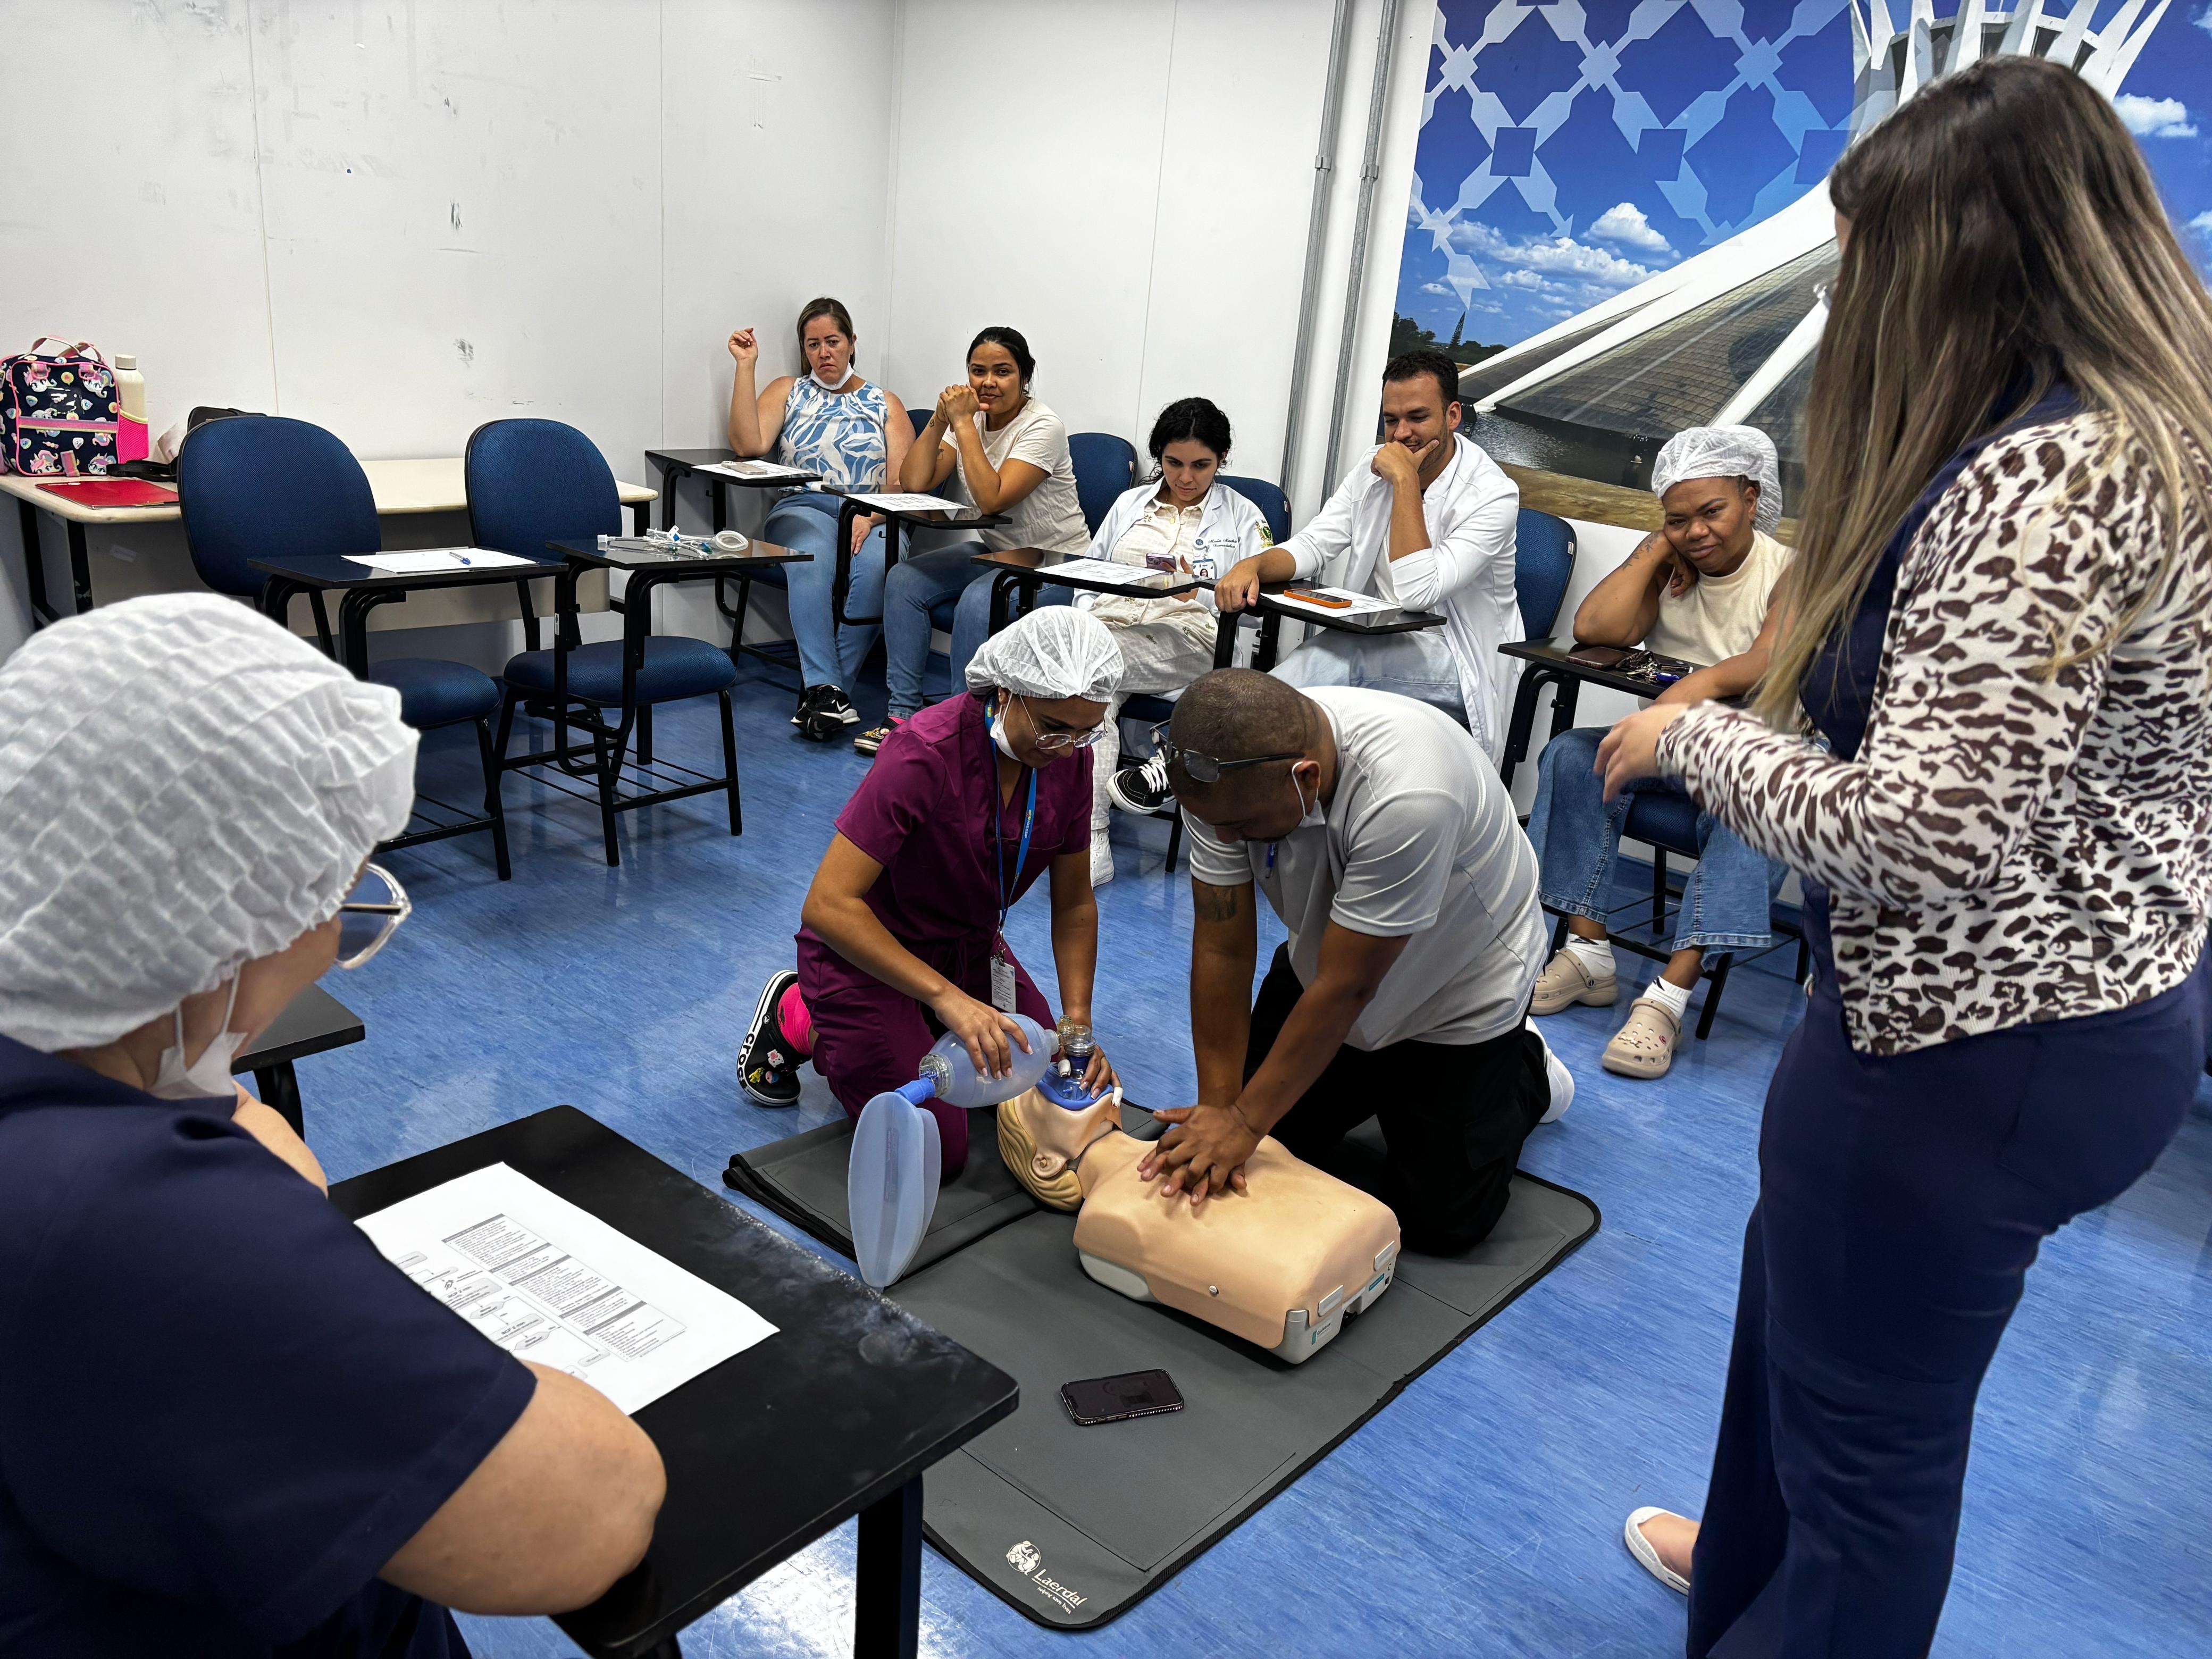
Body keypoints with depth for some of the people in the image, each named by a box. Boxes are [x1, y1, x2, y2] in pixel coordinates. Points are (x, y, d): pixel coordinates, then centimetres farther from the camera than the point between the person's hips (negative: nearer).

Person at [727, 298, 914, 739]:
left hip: (872, 518, 0)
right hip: (803, 511, 0)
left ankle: (820, 691, -33)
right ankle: (826, 690, -44)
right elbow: (748, 445, 0)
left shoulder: (885, 403, 19)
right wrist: (746, 366, 1)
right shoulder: (787, 391, 21)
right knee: (813, 556, -38)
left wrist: (870, 517, -13)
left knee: (877, 564, -37)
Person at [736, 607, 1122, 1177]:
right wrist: (946, 996, -41)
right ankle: (800, 1021, 8)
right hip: (865, 946, -6)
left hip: (969, 946, 7)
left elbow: (1074, 904, -3)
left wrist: (1078, 1022, -15)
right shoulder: (926, 752, -33)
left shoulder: (1070, 757, -14)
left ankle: (916, 1031, 23)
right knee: (938, 1151, -11)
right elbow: (828, 905, -36)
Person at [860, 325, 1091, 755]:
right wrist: (940, 419, -16)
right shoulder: (967, 416, 3)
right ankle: (902, 713, -9)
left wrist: (964, 423, -24)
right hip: (991, 550, 7)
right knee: (903, 579, -11)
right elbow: (914, 483, -6)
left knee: (979, 601, -34)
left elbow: (992, 499, -28)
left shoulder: (1042, 426, -17)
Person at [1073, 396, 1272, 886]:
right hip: (1108, 627, 3)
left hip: (1190, 643, -3)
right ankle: (1091, 842, -38)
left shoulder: (1243, 518, 14)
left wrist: (1199, 594, -11)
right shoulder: (1129, 505, 25)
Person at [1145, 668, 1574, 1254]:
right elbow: (1223, 949, -18)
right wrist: (1218, 1107, -19)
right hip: (1328, 959, 5)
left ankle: (1525, 1074, 24)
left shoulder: (1406, 798, -42)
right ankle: (1392, 1078, 28)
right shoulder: (1223, 776, -26)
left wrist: (1245, 1121, -26)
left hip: (1461, 990, -5)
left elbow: (1347, 988, -33)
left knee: (1442, 1221, -2)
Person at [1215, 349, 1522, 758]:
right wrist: (1252, 566, -18)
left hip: (1450, 662, -5)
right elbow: (1313, 544, 4)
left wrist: (1405, 481, -22)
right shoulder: (1374, 469, 8)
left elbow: (1417, 593, -24)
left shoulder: (1493, 494, -13)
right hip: (1370, 638, 5)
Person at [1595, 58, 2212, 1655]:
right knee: (1802, 1293, 29)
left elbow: (1917, 838, -30)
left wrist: (1695, 735, -14)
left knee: (1870, 1415, 11)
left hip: (1980, 1040, -11)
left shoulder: (2044, 476, -25)